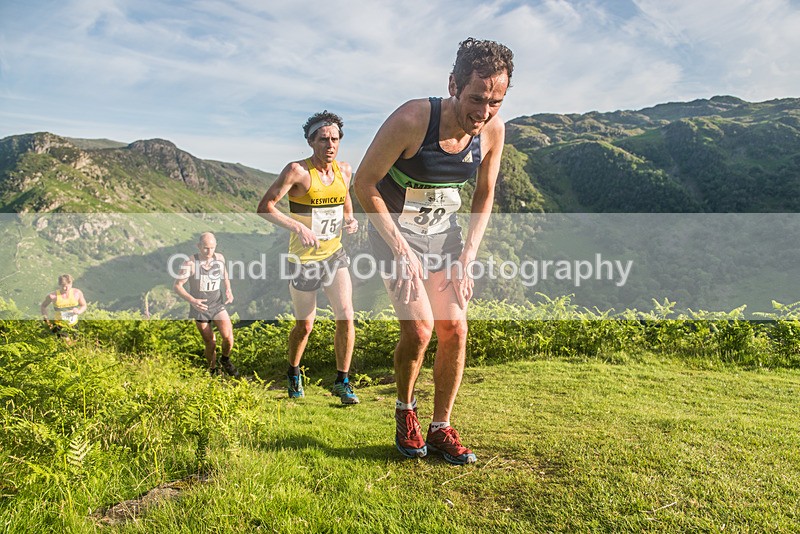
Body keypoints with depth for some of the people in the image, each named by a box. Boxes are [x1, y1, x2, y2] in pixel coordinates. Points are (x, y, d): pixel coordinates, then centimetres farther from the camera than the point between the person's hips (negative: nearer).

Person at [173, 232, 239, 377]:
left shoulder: (220, 258, -5)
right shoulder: (190, 263, -18)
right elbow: (177, 286, -13)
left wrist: (228, 291, -6)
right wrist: (192, 300, -28)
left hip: (218, 305, 2)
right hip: (200, 309, -2)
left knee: (228, 336, -19)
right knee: (210, 344, 4)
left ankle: (225, 360, 12)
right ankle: (213, 370, 31)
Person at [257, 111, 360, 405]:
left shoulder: (344, 170, 1)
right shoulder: (297, 170, -16)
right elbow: (264, 207, -20)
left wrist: (350, 220, -4)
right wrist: (298, 227, -32)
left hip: (335, 254, 4)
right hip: (303, 260, -4)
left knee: (346, 316, -10)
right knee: (304, 326, 9)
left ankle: (342, 381, 6)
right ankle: (293, 374, 37)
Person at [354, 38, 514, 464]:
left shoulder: (493, 130, -12)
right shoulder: (411, 120, -27)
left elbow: (484, 197, 3)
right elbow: (364, 183, -18)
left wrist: (465, 258, -6)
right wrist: (401, 251, -20)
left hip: (444, 231, 5)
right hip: (394, 229, -4)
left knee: (454, 329, -2)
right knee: (419, 327, -16)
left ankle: (440, 429, 15)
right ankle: (405, 411, 13)